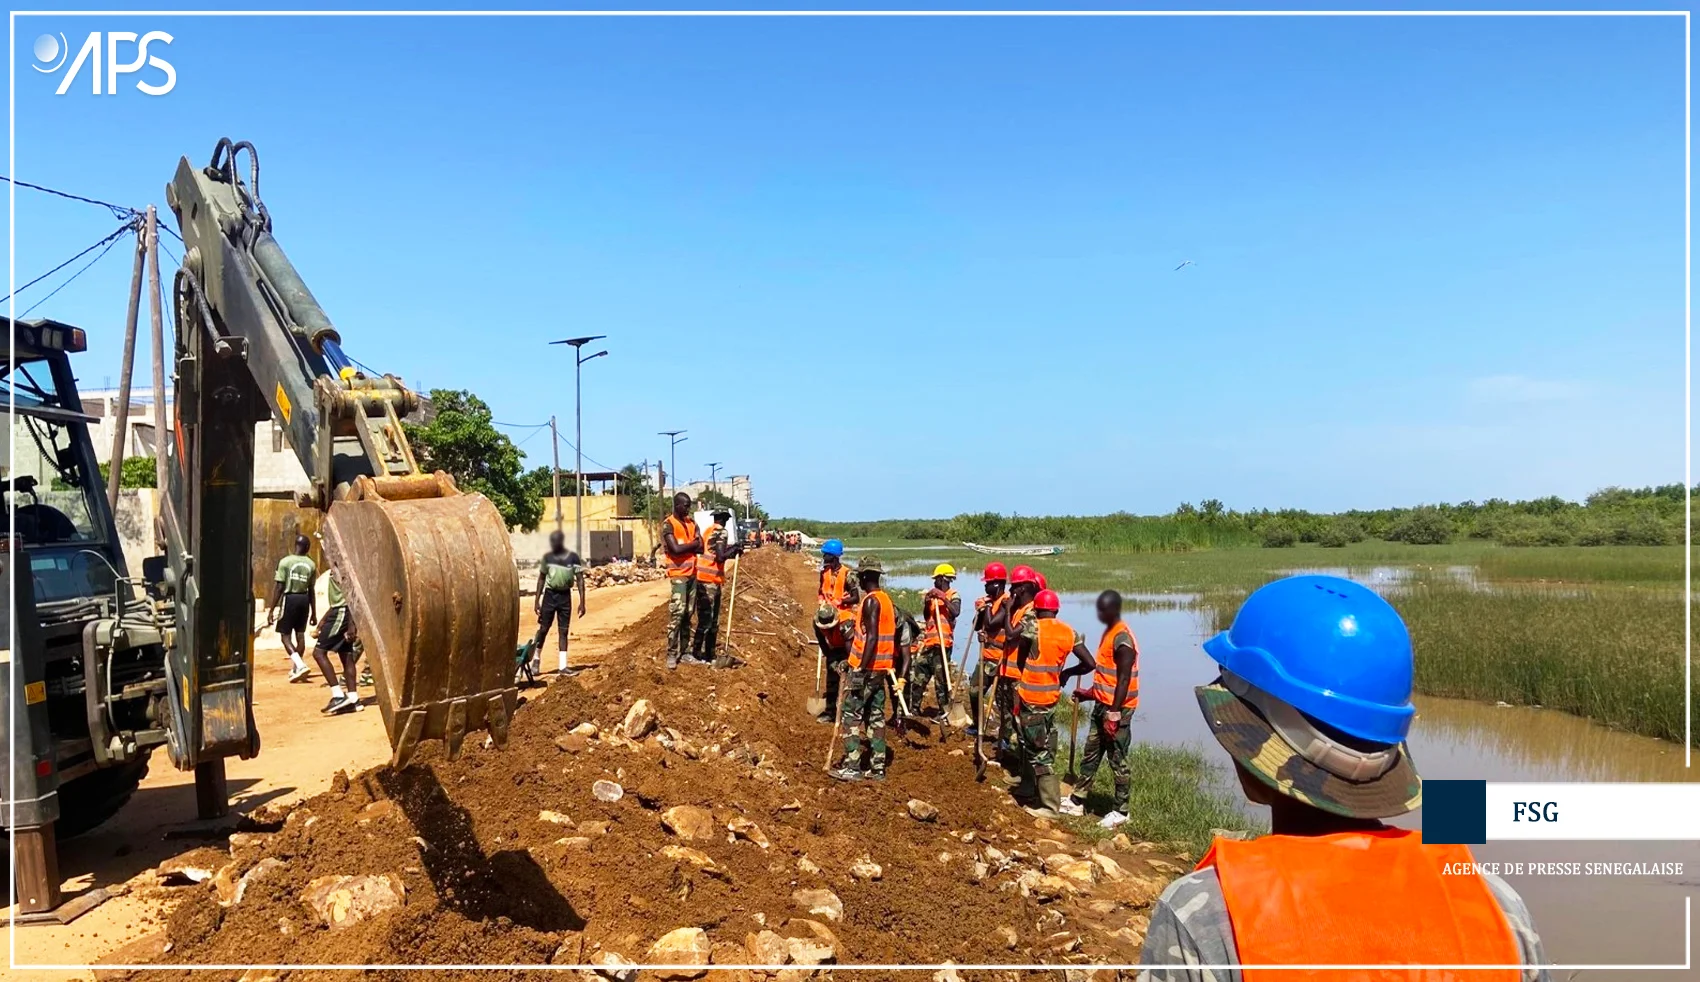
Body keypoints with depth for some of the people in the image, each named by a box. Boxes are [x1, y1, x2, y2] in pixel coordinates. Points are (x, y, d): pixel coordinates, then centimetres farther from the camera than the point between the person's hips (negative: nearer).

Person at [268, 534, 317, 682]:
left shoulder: (285, 562, -8)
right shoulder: (311, 564, 4)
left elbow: (278, 587, -11)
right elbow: (311, 590, 9)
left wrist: (272, 609, -6)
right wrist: (313, 611, 17)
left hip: (289, 598, -4)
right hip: (304, 599, 4)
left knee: (285, 635, 1)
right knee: (300, 634, 13)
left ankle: (300, 665, -18)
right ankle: (295, 668, 21)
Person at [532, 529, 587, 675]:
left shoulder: (573, 557, -7)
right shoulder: (547, 557, 1)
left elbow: (580, 580, -5)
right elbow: (541, 578, 9)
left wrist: (582, 602, -10)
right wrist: (537, 600, 6)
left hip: (565, 596, -1)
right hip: (549, 594, 1)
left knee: (563, 630, 2)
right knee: (543, 628, 2)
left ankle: (562, 665, 5)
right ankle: (536, 659, 20)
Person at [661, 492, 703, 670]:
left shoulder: (692, 523, 12)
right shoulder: (669, 525, -8)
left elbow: (700, 548, 5)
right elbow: (676, 549, -20)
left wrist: (684, 546, -9)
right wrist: (692, 544, -5)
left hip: (692, 574, 7)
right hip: (678, 575, -6)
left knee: (688, 615, 8)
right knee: (677, 614, -10)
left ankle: (684, 651, 14)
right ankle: (671, 654, -5)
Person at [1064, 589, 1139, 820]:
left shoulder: (1122, 638, -19)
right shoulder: (1109, 632, 11)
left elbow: (1123, 680, -22)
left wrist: (1113, 714, -22)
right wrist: (1091, 693, 22)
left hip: (1117, 709, -10)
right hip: (1102, 705, 10)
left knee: (1117, 761, 1)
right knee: (1090, 755, 16)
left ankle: (1120, 810, 11)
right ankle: (1077, 801, 25)